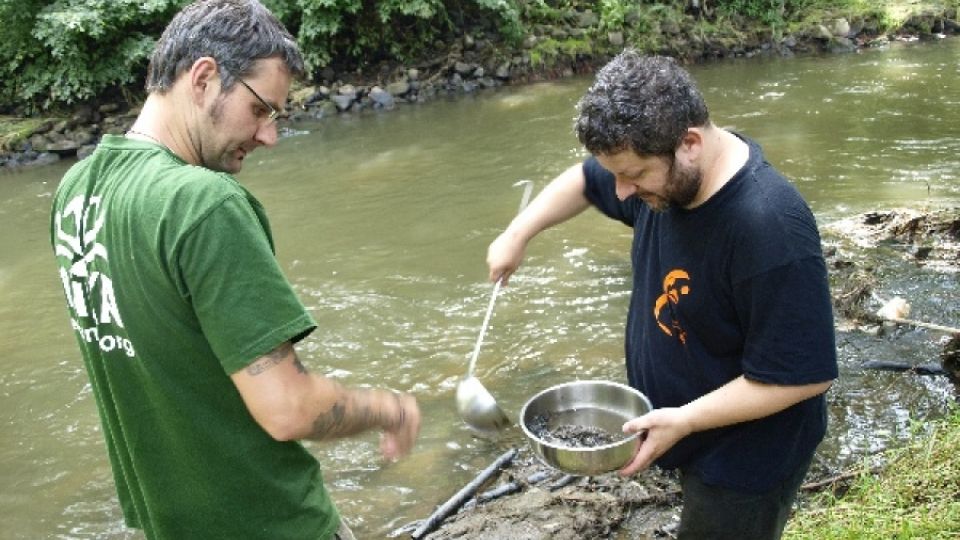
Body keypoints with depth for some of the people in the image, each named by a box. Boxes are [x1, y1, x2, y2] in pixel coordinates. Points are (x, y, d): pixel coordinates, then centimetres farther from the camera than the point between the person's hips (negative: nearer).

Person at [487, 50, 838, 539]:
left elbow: (803, 374, -28)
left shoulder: (769, 229, -35)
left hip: (744, 457, -7)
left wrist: (683, 420, -27)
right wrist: (517, 233, 4)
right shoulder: (666, 169, -9)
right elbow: (582, 181, 12)